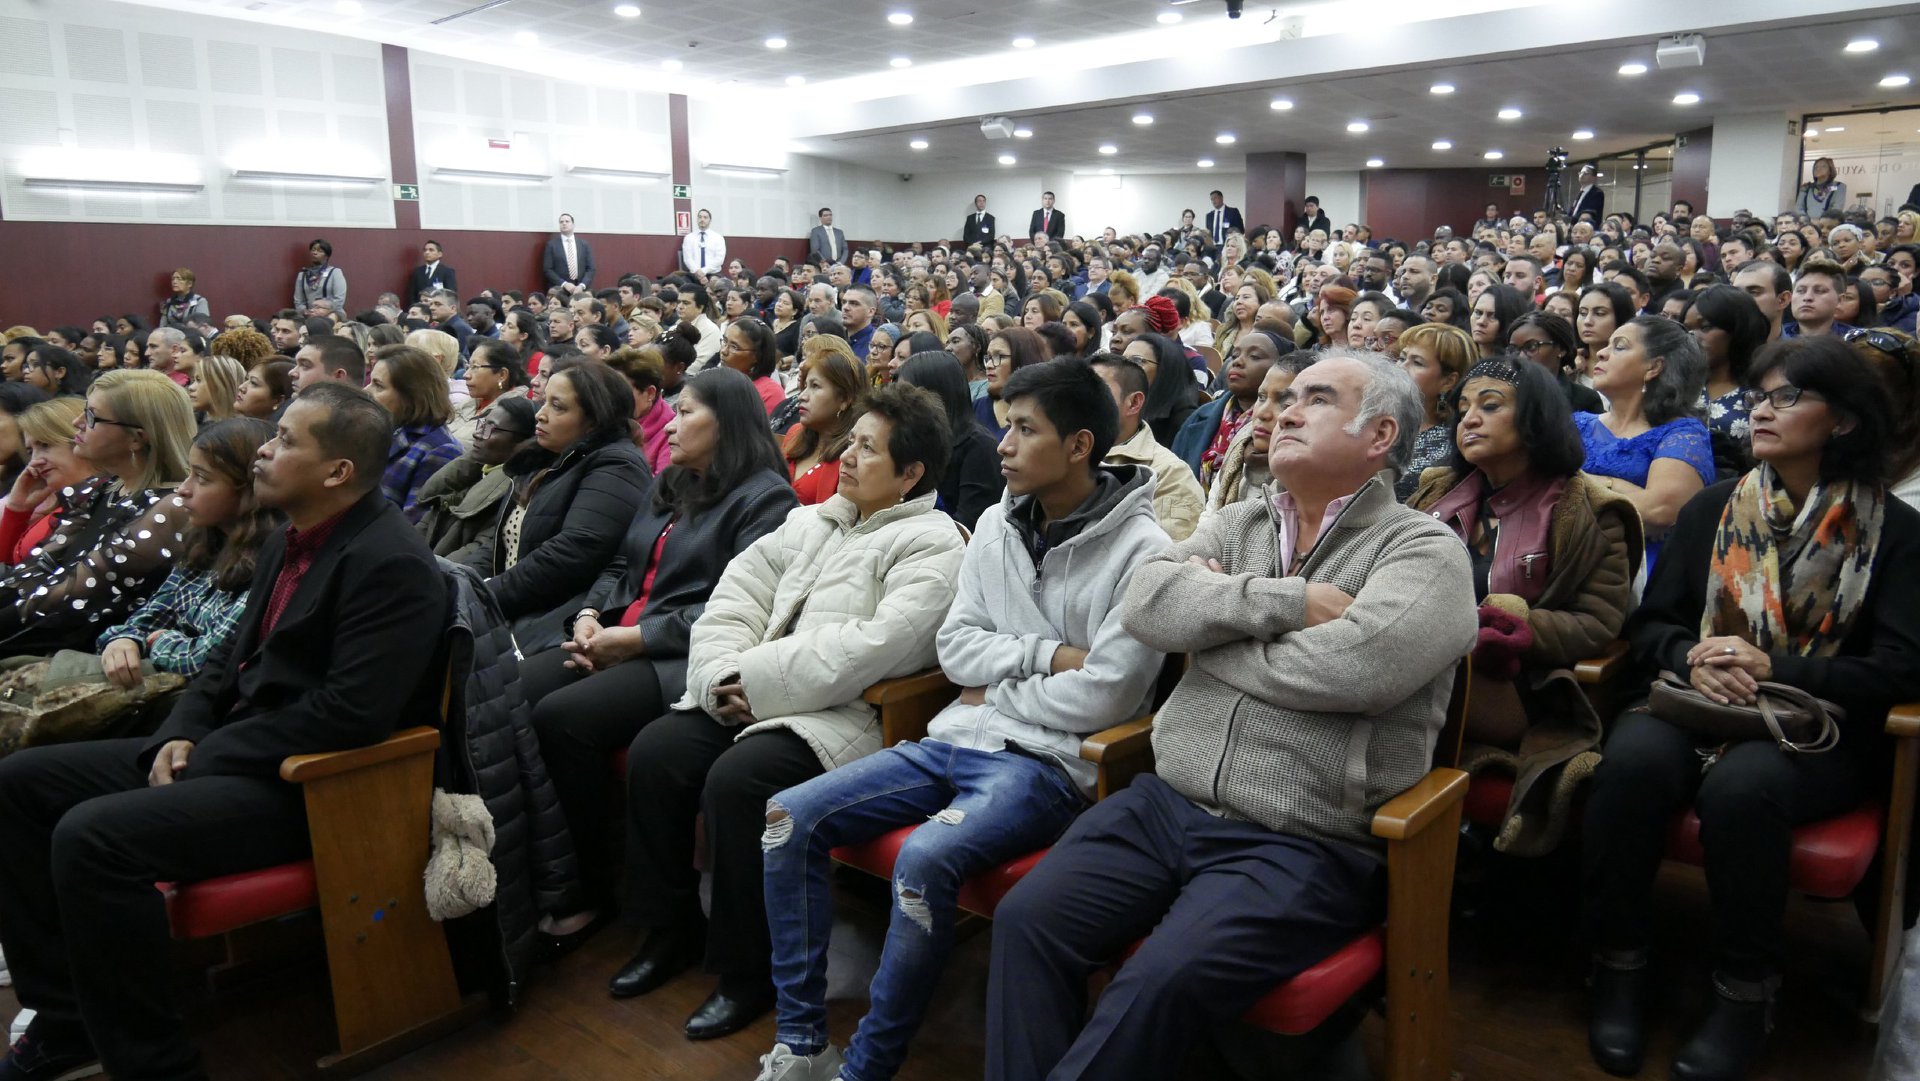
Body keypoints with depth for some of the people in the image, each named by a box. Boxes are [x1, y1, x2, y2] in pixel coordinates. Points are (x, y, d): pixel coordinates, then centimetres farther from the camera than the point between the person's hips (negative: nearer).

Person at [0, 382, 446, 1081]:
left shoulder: (391, 563, -19)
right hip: (228, 752, 10)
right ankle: (65, 1023, 14)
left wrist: (207, 756, -17)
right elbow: (233, 656, 19)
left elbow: (352, 711, -26)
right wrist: (182, 734, 0)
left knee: (93, 836, -26)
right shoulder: (287, 543, 12)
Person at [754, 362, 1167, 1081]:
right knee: (789, 818, -6)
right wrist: (1046, 655, -9)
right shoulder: (997, 523, 9)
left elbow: (1104, 696, -16)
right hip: (957, 738, 7)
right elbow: (955, 645, 7)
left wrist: (995, 694, -5)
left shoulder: (1139, 551, -11)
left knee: (925, 858, -34)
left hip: (1048, 759, -7)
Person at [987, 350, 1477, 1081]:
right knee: (1026, 920, -13)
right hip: (1165, 803, 5)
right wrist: (1288, 601, -14)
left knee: (1160, 984, -26)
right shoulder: (1239, 524, 14)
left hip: (1303, 845, -5)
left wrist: (1211, 616, -6)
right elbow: (1146, 604, -4)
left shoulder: (1425, 550, -2)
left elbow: (1350, 666, -21)